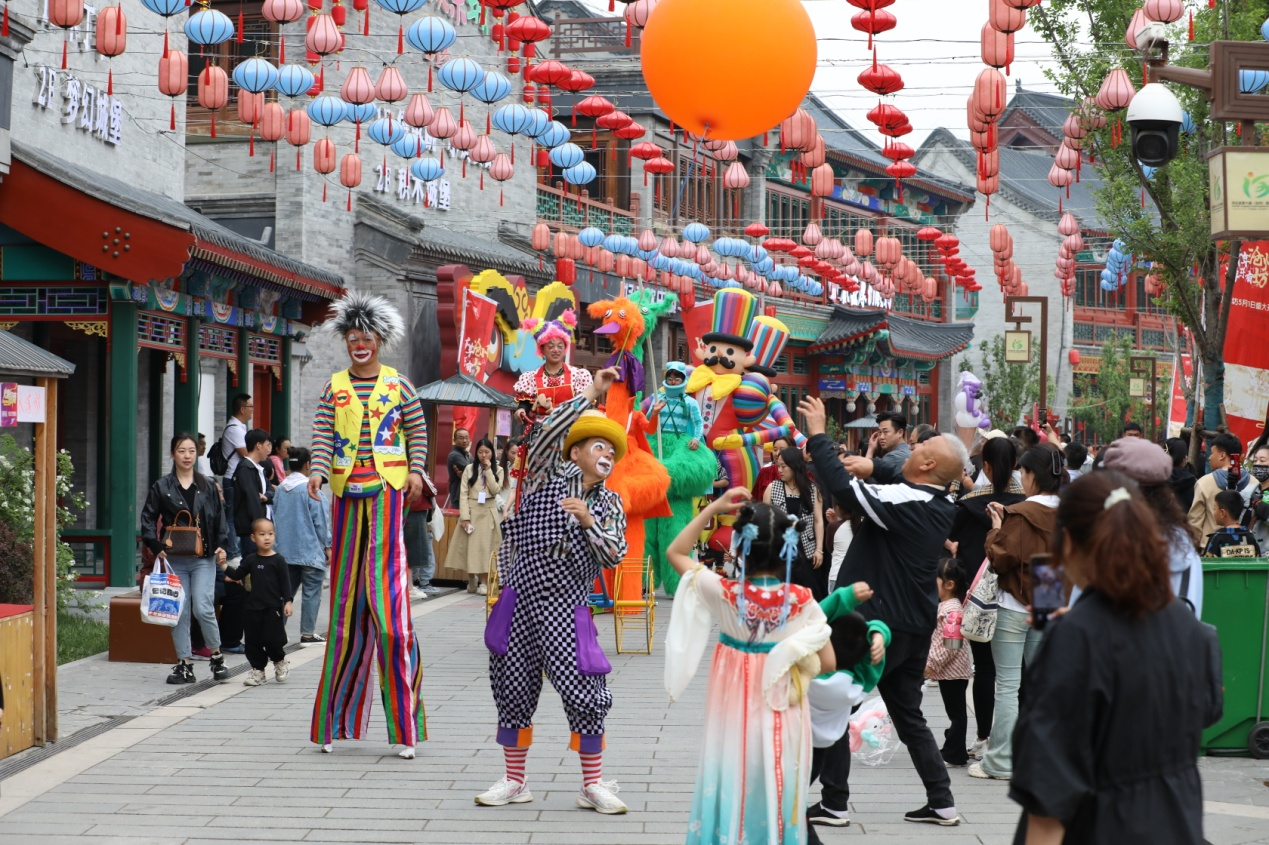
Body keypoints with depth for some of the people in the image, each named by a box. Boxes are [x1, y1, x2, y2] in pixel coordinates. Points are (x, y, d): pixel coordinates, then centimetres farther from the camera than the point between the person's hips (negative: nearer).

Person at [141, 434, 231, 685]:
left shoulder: (207, 486, 9)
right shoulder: (161, 487, 4)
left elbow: (219, 518, 14)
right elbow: (148, 519, 4)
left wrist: (221, 544, 1)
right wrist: (156, 547, -8)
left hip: (203, 559, 0)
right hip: (174, 560, 0)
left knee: (203, 608, -12)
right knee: (180, 613, 1)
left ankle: (216, 656, 7)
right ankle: (184, 664, 9)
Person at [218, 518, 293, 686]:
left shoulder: (278, 560, -5)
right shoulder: (250, 560, 6)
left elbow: (285, 582, -5)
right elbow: (237, 575, 10)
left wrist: (287, 601, -11)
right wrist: (224, 566, -3)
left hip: (273, 607, -4)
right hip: (254, 607, 4)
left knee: (272, 638, -6)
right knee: (253, 640, 5)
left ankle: (280, 661, 21)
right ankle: (257, 669, 16)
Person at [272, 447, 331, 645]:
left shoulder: (280, 489, 6)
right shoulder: (310, 488, -14)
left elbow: (274, 518, 15)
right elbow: (320, 521, -11)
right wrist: (327, 546, -2)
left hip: (285, 551, 7)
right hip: (309, 550, -6)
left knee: (286, 591, 12)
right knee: (312, 592, 1)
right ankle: (308, 633, 2)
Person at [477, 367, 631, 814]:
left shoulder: (609, 503, 11)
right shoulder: (547, 476, 3)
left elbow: (614, 556, 0)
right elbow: (548, 432, -15)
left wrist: (588, 521, -14)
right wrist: (592, 393, -16)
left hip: (566, 609, 1)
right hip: (521, 601, -1)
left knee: (584, 692, -7)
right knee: (513, 689, 6)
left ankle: (593, 785, 4)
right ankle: (514, 781, 20)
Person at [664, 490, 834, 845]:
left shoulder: (724, 593, -13)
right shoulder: (802, 601, -12)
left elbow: (675, 552, 1)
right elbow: (828, 664, -9)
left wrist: (714, 508, -2)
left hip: (735, 714, 0)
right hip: (782, 718, 0)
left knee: (731, 791, 11)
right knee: (776, 794, 11)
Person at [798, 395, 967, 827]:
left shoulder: (903, 501, -22)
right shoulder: (941, 509, 5)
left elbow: (843, 487, -30)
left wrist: (818, 435, -21)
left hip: (879, 624, -8)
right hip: (914, 627, 8)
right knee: (909, 714, 18)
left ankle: (834, 804, 5)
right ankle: (941, 802, 15)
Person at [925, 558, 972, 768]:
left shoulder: (952, 610, -21)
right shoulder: (943, 605, 9)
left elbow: (951, 645, -25)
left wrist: (932, 664, -21)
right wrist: (929, 663, 15)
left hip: (953, 672, -10)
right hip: (948, 672, 10)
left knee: (956, 712, -1)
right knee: (955, 713, 16)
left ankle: (954, 756, 4)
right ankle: (953, 751, 24)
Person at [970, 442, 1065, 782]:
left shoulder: (1020, 515, -15)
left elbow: (1002, 559, -16)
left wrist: (997, 529, -1)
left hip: (1015, 606, -6)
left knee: (1007, 685, -2)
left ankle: (1000, 761, 0)